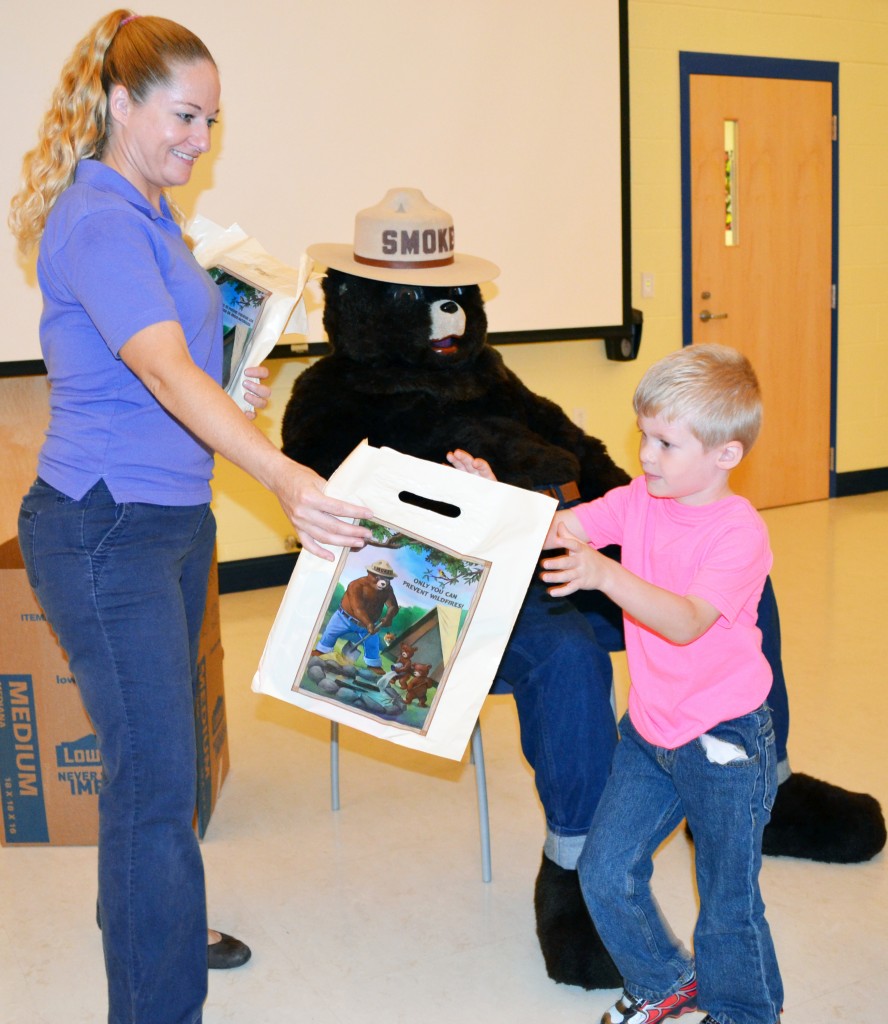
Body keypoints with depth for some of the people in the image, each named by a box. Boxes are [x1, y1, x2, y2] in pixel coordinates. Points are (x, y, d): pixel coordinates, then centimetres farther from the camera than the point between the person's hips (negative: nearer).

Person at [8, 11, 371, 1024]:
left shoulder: (151, 216, 13)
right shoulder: (97, 221, -17)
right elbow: (165, 371, -33)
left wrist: (233, 387, 8)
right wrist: (285, 478, -44)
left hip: (172, 518, 10)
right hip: (105, 529, -10)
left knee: (153, 755, 22)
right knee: (157, 779, -6)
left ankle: (149, 932, 42)